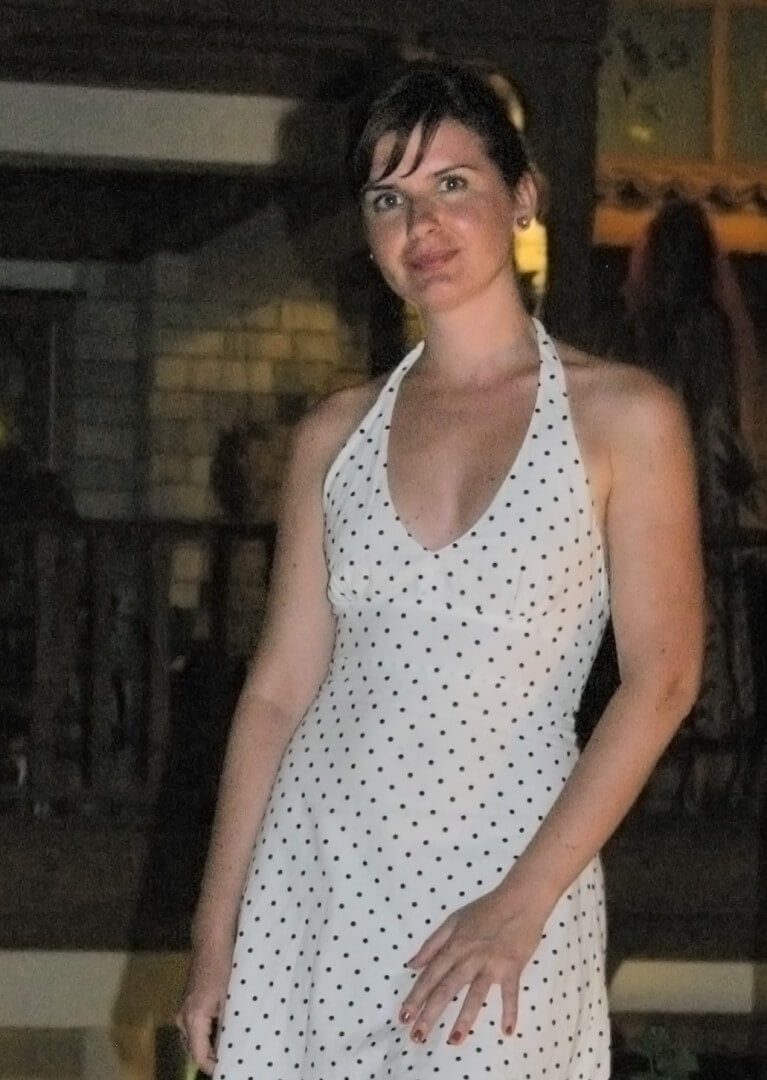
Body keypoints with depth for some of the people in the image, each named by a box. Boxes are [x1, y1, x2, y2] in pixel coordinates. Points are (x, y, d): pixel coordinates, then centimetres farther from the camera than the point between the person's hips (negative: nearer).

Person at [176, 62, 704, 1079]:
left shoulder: (623, 416, -3)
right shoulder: (337, 432, 7)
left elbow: (661, 680, -8)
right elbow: (280, 687, 8)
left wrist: (522, 904, -14)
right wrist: (215, 929, 3)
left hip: (510, 873, -3)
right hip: (317, 869, 3)